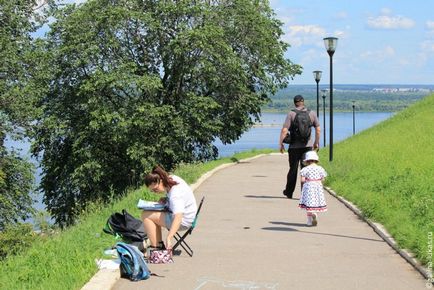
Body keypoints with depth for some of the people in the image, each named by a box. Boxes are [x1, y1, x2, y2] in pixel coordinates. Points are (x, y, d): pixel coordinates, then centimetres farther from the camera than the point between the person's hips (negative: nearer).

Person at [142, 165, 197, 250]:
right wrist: (166, 200, 0)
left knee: (146, 215, -13)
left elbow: (178, 218, -42)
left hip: (183, 221, -10)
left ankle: (155, 247, -9)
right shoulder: (173, 178, -3)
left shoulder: (175, 195, -31)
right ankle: (159, 244, 16)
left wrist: (168, 239, -49)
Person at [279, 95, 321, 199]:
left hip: (294, 146, -1)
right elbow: (318, 129, 7)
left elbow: (284, 130, -12)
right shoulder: (312, 113, 2)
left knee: (293, 169, 10)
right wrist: (317, 142, 18)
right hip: (308, 146, 1)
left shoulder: (291, 114, -7)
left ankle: (289, 192, 22)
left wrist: (281, 143, -3)